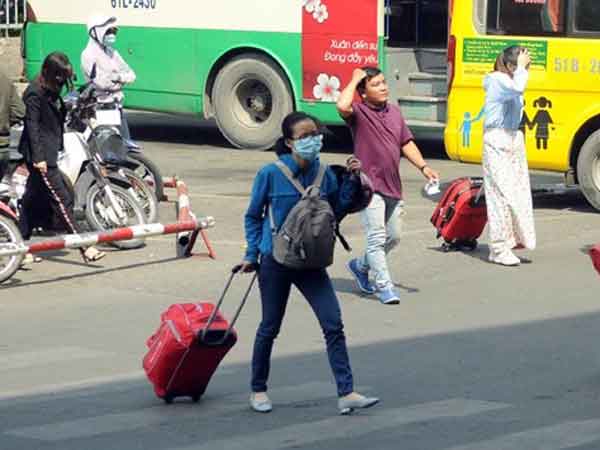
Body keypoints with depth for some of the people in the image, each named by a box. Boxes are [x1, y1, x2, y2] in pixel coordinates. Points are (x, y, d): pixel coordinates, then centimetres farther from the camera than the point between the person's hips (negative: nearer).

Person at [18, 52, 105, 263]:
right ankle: (84, 247, -12)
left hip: (49, 153, 10)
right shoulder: (34, 93, -14)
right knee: (61, 200, -10)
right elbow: (32, 127, -17)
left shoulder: (51, 92, 14)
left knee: (34, 201, 13)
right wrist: (38, 158, -20)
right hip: (40, 155, -10)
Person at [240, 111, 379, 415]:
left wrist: (351, 181, -4)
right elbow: (253, 217, -1)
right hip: (276, 261, -3)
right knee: (270, 328, 10)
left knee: (333, 324, -7)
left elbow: (337, 210, 8)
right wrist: (252, 254, -4)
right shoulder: (271, 174, -12)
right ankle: (258, 391, 27)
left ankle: (346, 393, -6)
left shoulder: (324, 173, -2)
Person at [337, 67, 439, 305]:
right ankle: (384, 286, -6)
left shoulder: (394, 111, 13)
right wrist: (354, 79, -18)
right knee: (377, 237, -10)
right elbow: (342, 106, -32)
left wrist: (423, 167, 6)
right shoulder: (359, 112, -8)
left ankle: (360, 265, 37)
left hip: (393, 186, 7)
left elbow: (406, 143, 17)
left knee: (393, 237, 16)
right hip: (369, 185, -7)